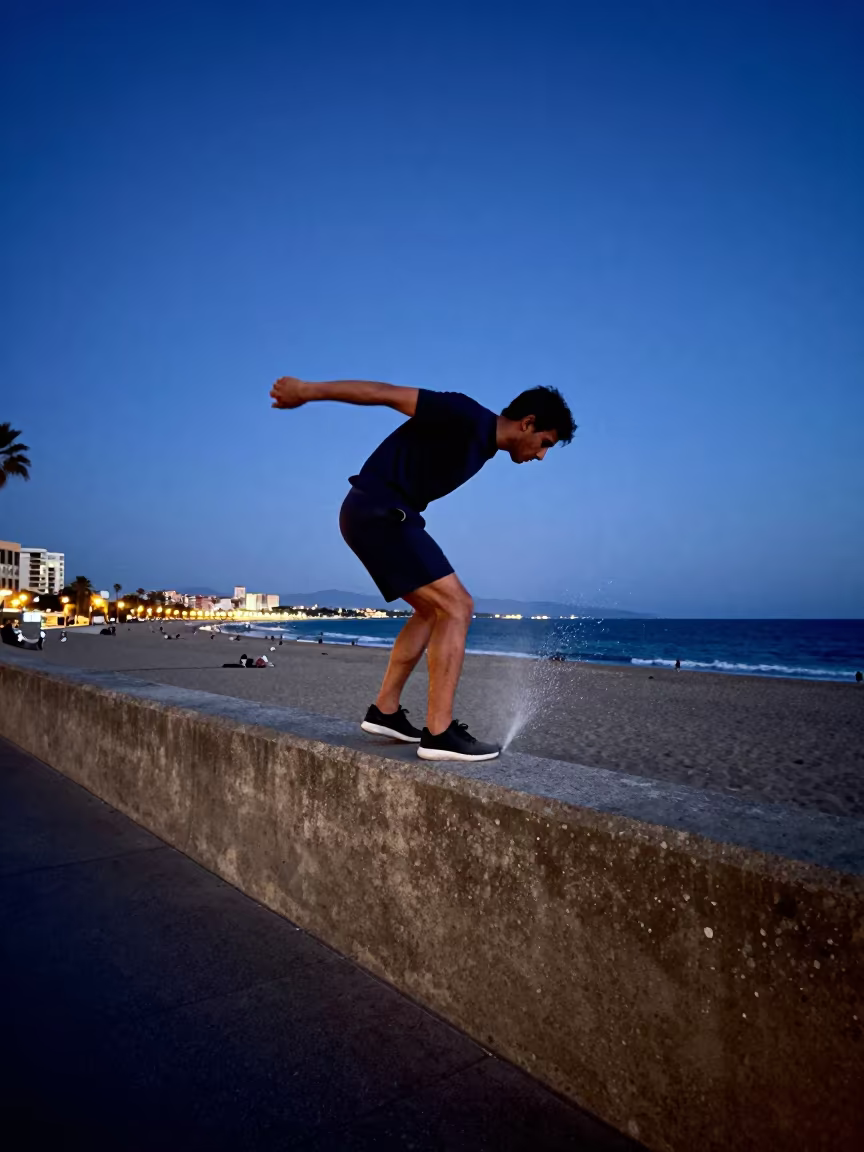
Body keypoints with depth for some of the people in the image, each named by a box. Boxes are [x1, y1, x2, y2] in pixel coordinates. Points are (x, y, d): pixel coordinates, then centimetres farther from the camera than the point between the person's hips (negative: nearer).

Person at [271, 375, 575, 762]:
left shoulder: (481, 443, 16)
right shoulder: (467, 418, -13)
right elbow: (388, 394, -15)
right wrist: (307, 390, -13)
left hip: (379, 515, 10)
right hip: (377, 512, -10)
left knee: (434, 611, 16)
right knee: (456, 607, -12)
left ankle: (384, 711, 20)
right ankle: (439, 733, -12)